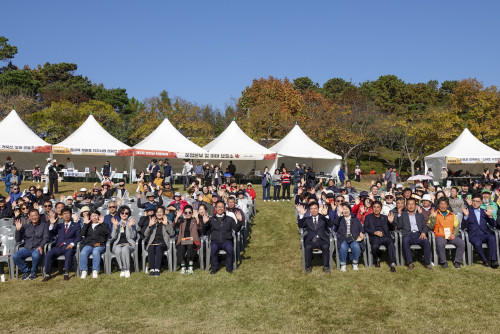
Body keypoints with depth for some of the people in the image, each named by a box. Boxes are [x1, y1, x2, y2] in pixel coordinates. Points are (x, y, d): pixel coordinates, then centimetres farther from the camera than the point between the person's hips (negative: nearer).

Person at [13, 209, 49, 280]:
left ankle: (33, 272, -9)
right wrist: (18, 229, -1)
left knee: (35, 255, -38)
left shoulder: (44, 225, 11)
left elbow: (46, 238, 0)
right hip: (27, 248, 3)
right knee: (15, 256, -25)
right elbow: (18, 240, 14)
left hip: (37, 248, -3)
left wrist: (41, 246, -19)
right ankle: (26, 271, -3)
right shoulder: (26, 226, 19)